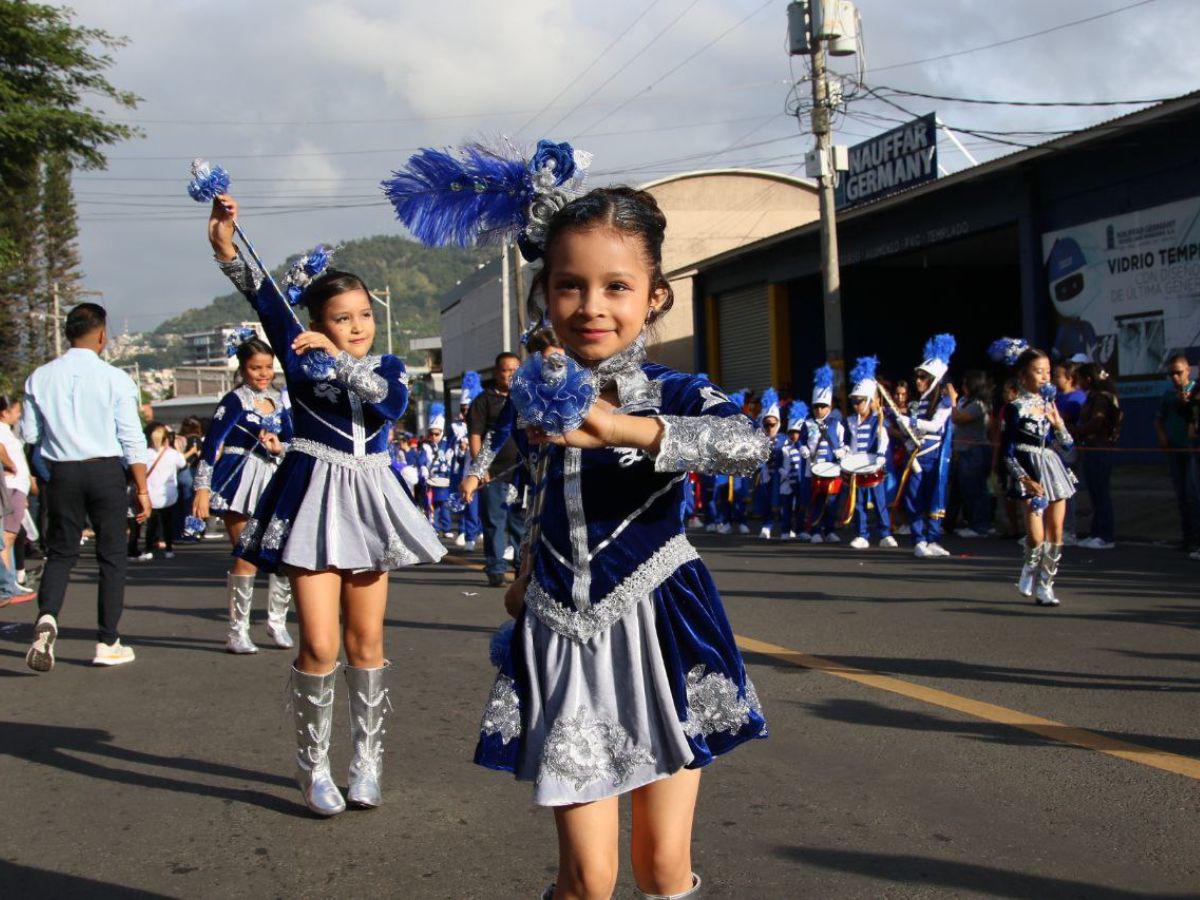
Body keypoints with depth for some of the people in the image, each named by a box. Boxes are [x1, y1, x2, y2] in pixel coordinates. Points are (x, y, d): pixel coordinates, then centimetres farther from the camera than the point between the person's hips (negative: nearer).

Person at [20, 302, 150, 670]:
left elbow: (29, 434, 5)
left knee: (60, 552, 14)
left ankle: (47, 617, -12)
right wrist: (142, 489, -1)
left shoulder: (40, 378, 0)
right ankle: (108, 643, 11)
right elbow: (132, 440, -7)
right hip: (105, 471, -2)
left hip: (62, 473, 2)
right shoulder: (114, 378, -8)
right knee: (111, 556, 8)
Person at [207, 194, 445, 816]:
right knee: (320, 644, -8)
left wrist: (339, 360, -22)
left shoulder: (388, 367, 7)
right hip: (312, 498, -3)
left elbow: (392, 402, -15)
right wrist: (226, 248, -26)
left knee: (366, 640, 8)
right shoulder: (302, 356, 1)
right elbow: (266, 302, -13)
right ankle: (313, 766, 8)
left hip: (369, 498, 3)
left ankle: (367, 758, 21)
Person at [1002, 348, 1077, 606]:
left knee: (1056, 532, 4)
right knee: (1036, 537, -10)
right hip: (1030, 473, -6)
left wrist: (1058, 423, -6)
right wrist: (1025, 479, -16)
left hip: (1053, 469, 6)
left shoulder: (1049, 405, 10)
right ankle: (1030, 582, 15)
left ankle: (1045, 585, 15)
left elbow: (1067, 443, 12)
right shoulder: (1015, 408, -7)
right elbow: (1008, 452, -8)